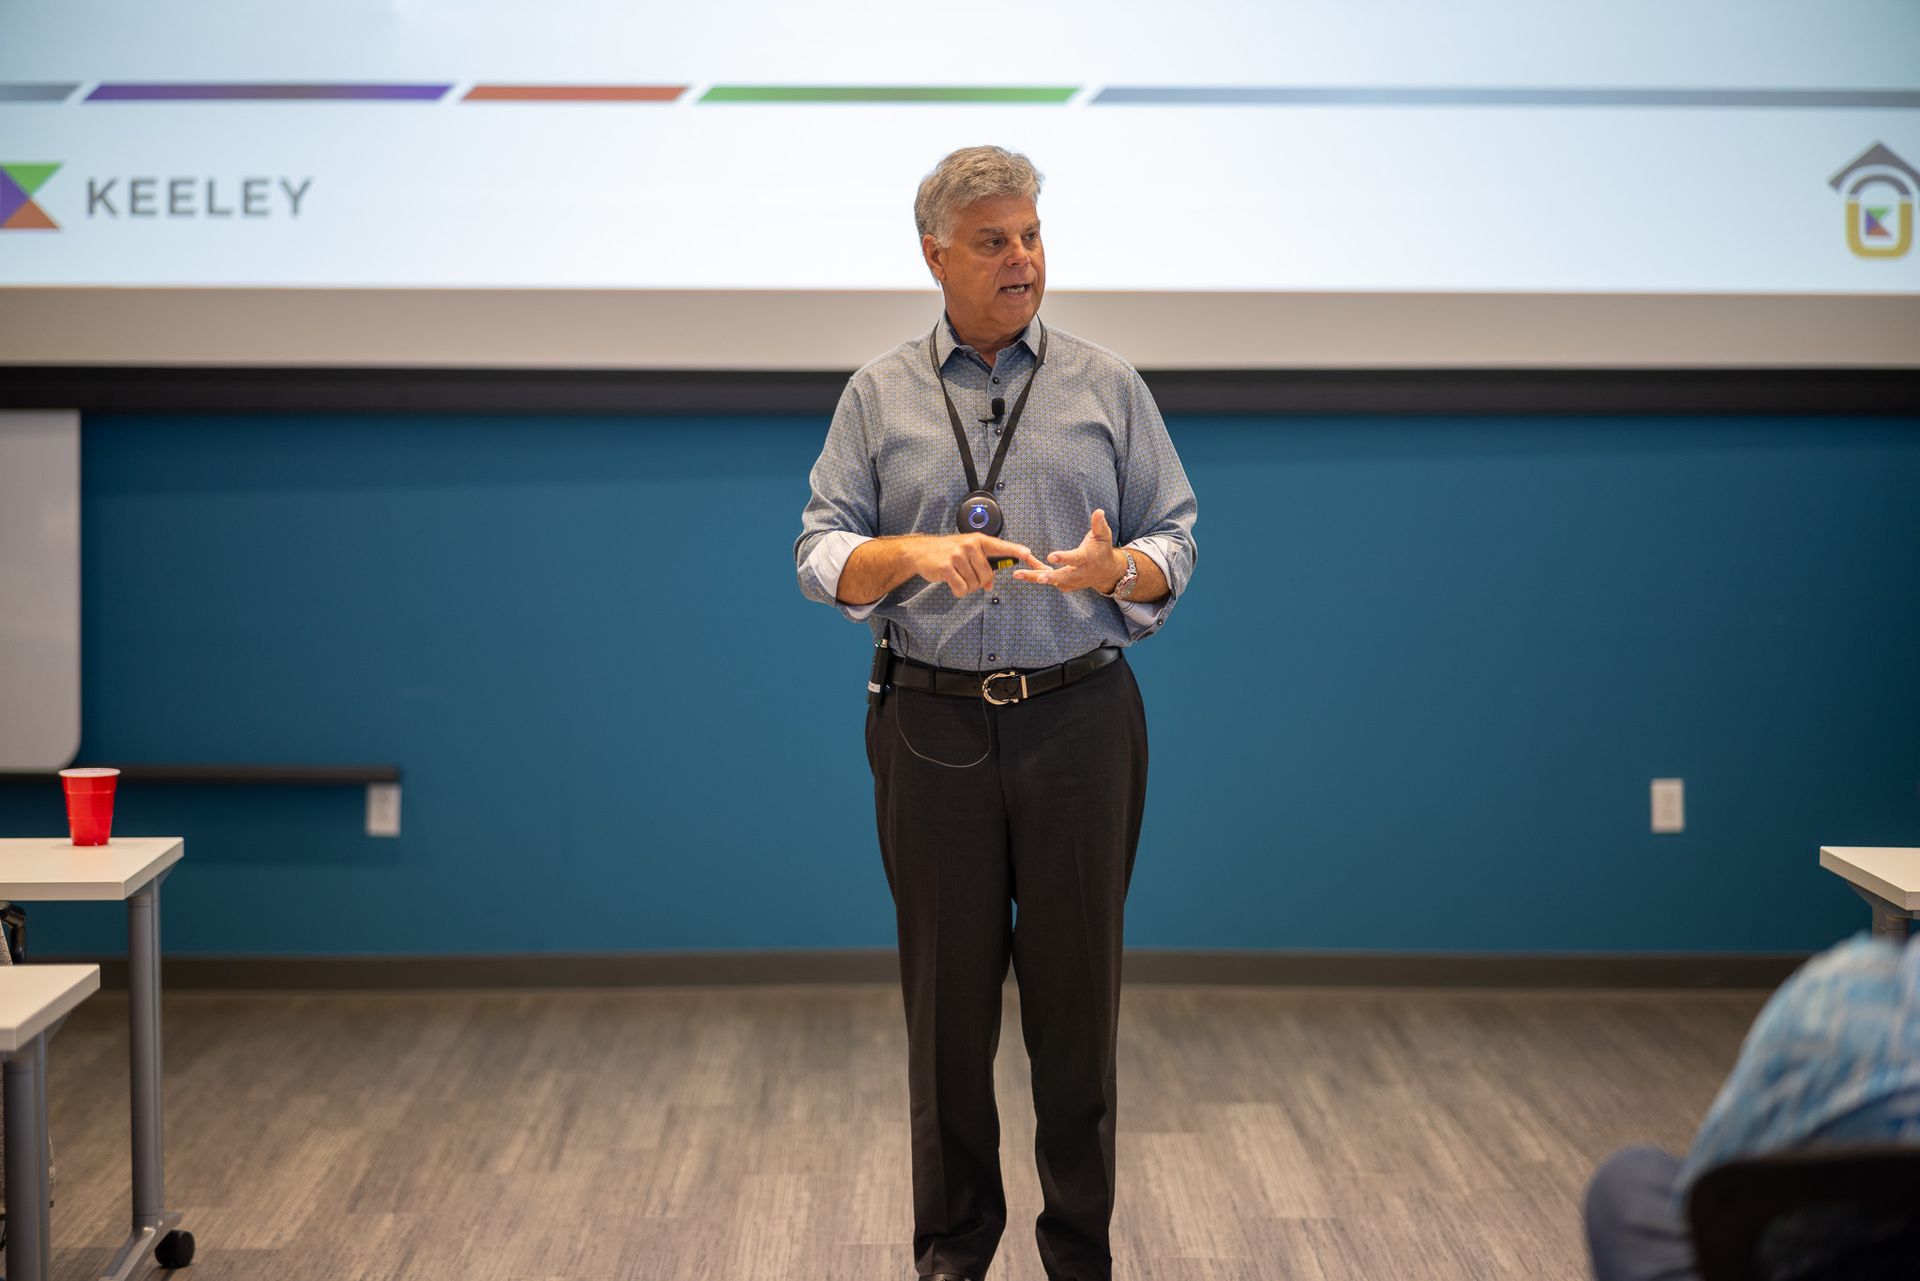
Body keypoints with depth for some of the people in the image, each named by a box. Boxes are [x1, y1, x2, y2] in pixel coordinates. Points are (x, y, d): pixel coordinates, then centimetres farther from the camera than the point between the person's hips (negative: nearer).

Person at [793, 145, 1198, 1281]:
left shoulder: (1108, 387, 8)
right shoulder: (879, 396, 8)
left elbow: (1176, 542, 6)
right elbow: (823, 552, 4)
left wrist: (1116, 570, -16)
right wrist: (916, 553, -16)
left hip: (1079, 721, 0)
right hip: (932, 726, 0)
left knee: (1078, 987, 4)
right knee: (948, 992, 6)